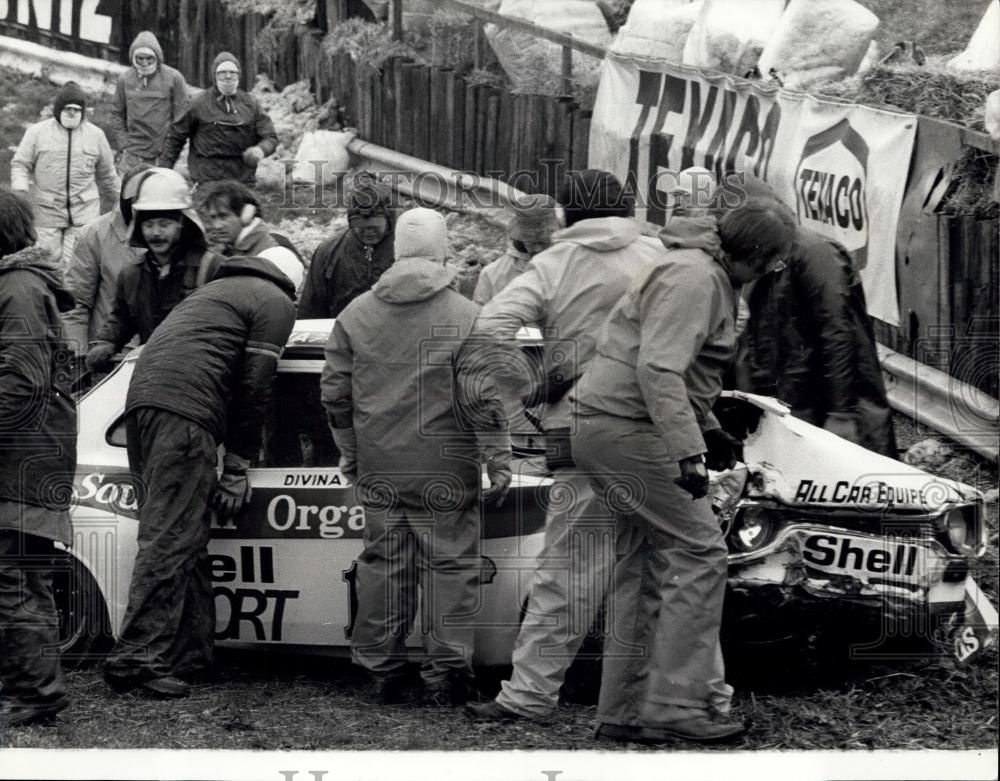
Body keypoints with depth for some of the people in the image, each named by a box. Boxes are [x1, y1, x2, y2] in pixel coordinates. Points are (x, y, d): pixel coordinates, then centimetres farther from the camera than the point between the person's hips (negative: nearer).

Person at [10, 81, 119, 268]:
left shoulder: (96, 135, 8)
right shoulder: (37, 132, 3)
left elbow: (106, 174, 18)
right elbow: (20, 164, 6)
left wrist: (115, 198, 27)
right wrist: (19, 190, -11)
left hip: (84, 212, 0)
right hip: (46, 211, 0)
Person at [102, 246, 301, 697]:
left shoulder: (216, 290, 35)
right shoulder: (276, 304, 9)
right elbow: (254, 388, 1)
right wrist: (238, 465, 4)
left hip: (141, 397, 9)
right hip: (184, 410, -9)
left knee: (185, 540, 12)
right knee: (170, 541, -12)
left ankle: (191, 657, 13)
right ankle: (137, 658, -18)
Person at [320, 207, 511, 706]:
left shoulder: (356, 314, 5)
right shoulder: (464, 318, -8)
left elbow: (334, 392, 10)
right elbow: (482, 398, -10)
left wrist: (349, 451, 21)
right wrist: (498, 460, -4)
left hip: (378, 471, 4)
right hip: (445, 471, -4)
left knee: (382, 563, 10)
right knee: (449, 566, 3)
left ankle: (382, 668, 16)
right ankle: (445, 672, 3)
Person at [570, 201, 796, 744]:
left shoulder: (710, 277, 18)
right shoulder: (693, 278, -17)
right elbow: (659, 369, -27)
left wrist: (708, 429, 26)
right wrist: (687, 450, -30)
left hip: (610, 432, 11)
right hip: (629, 429, -11)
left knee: (644, 566, 13)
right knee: (699, 552, -10)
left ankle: (623, 710, 16)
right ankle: (675, 705, -10)